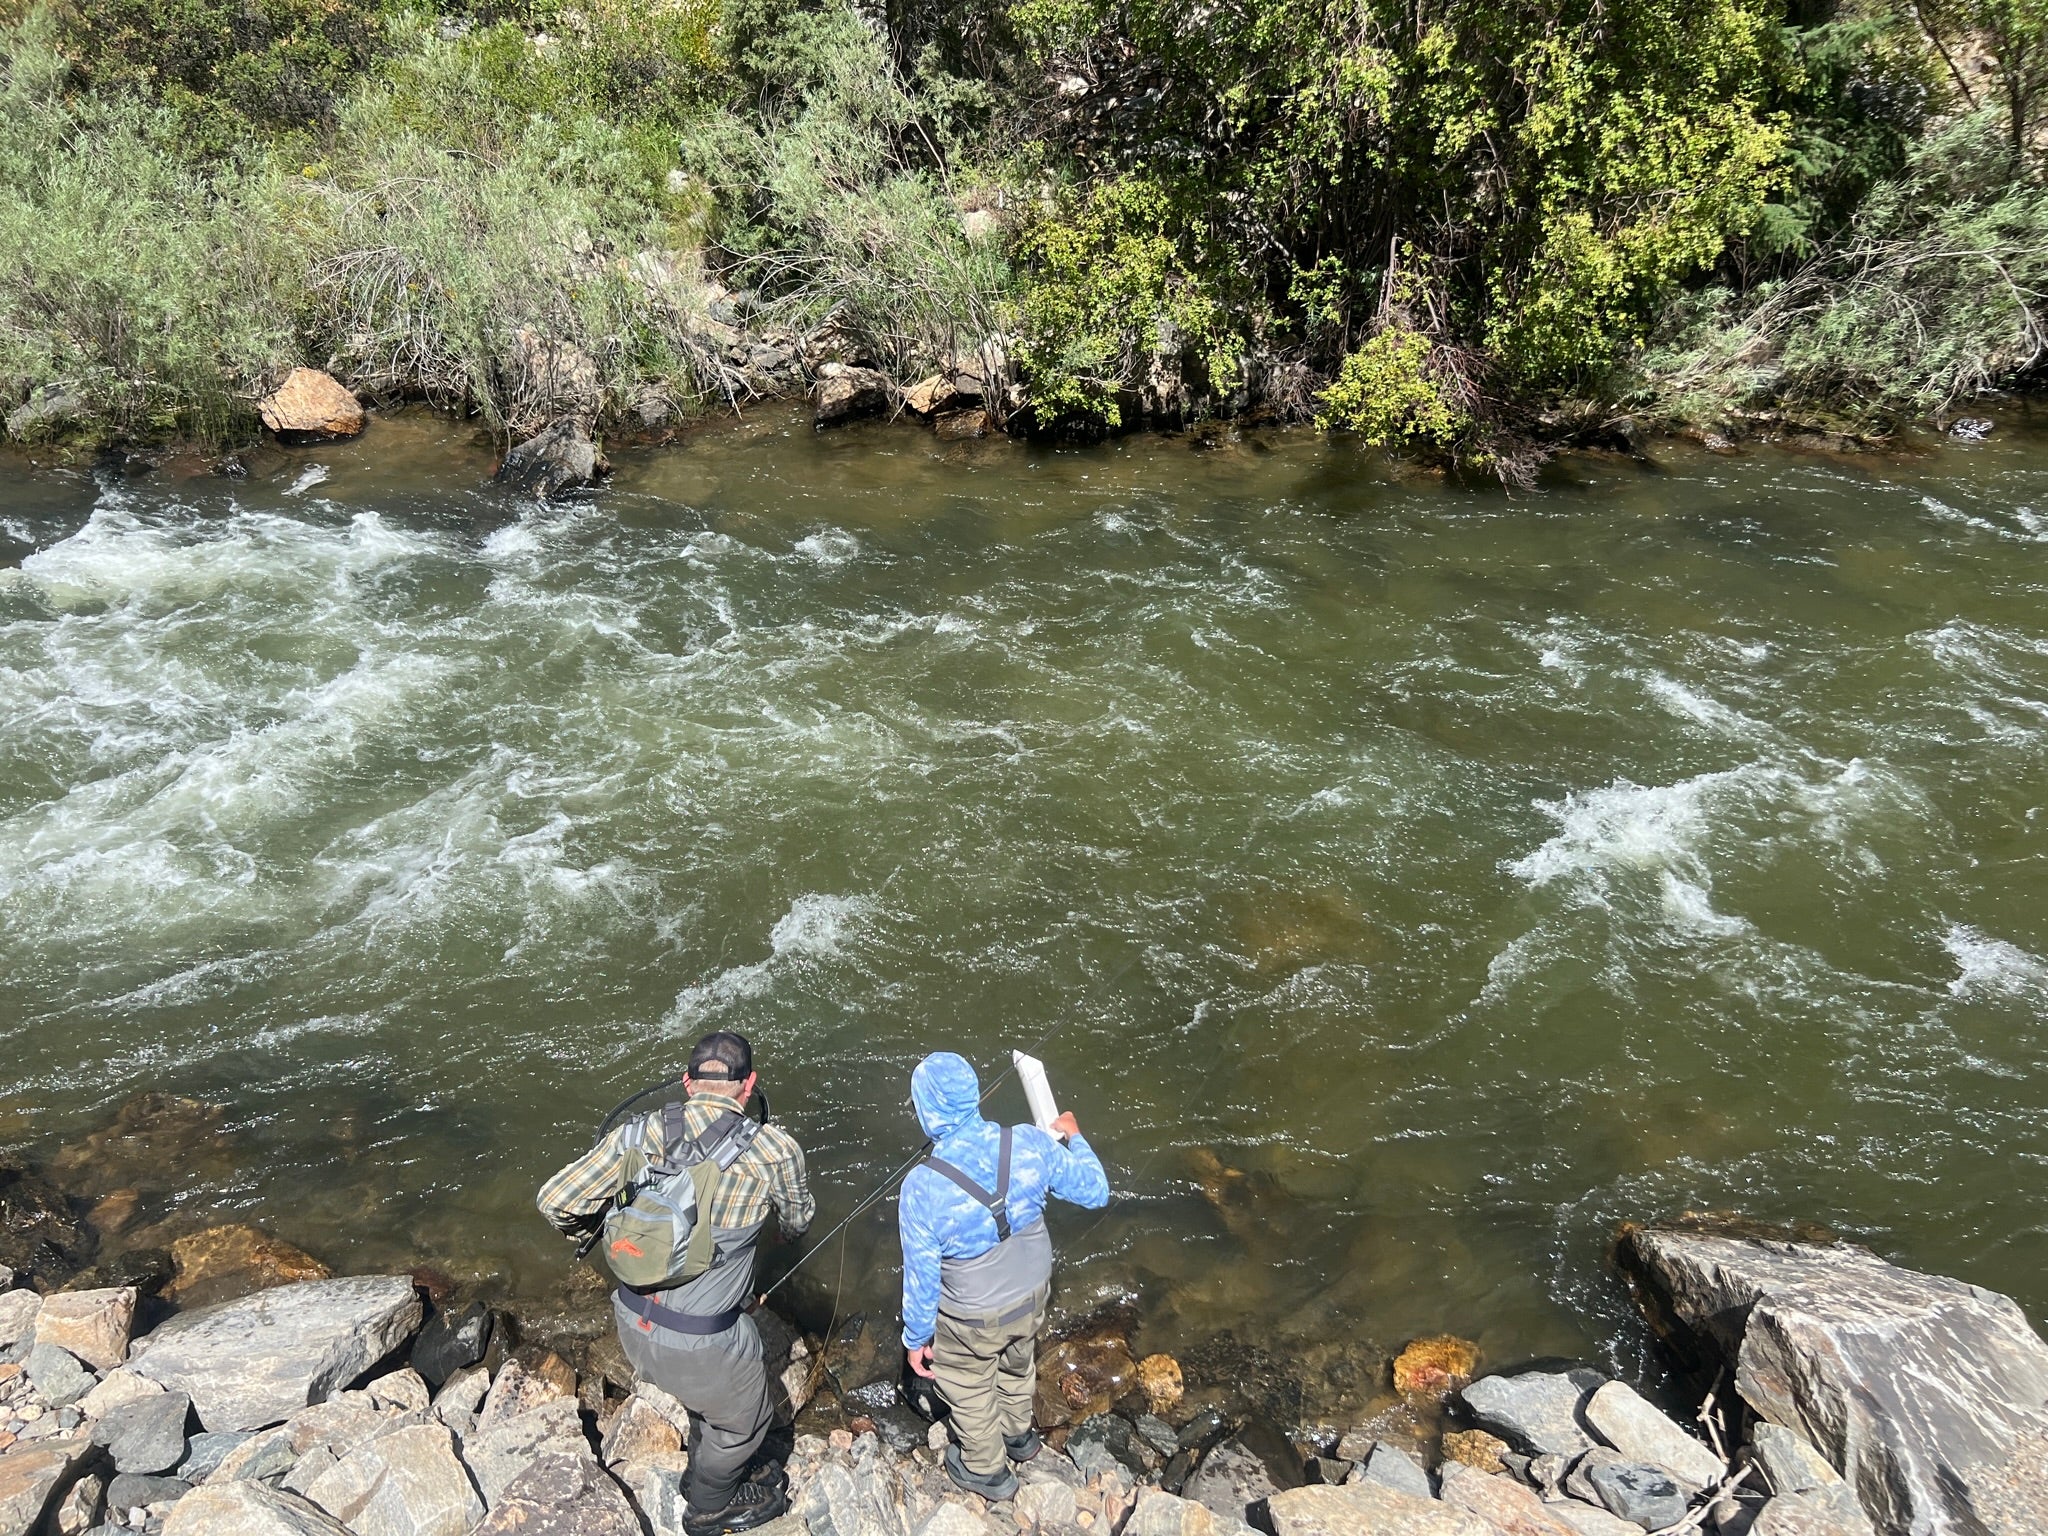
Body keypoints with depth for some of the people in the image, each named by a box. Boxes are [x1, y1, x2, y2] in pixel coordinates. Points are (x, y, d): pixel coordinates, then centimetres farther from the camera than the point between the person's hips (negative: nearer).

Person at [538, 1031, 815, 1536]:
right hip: (700, 1340, -5)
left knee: (709, 1397, 33)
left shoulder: (642, 1133, -9)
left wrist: (588, 1231, 15)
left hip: (633, 1322, 5)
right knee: (744, 1420, 27)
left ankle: (709, 1479, 56)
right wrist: (789, 1224, 29)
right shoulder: (775, 1149, -16)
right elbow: (799, 1220, 5)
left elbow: (555, 1201, -7)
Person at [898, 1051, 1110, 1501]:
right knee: (1018, 1365, 35)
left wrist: (916, 1337, -2)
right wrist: (1073, 1138, 7)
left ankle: (987, 1471, 52)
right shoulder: (1031, 1144, -26)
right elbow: (1095, 1193, -11)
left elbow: (921, 1276, -21)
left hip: (971, 1319, -4)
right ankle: (1019, 1435, 62)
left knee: (970, 1392, 28)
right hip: (1032, 1294, 4)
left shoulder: (922, 1188, -34)